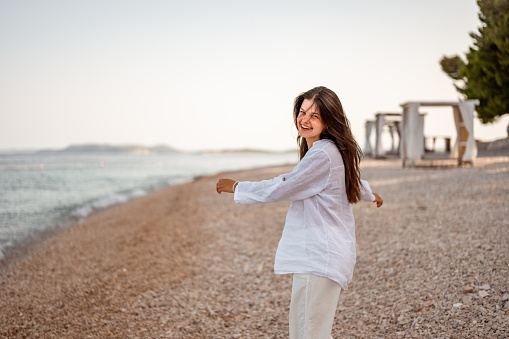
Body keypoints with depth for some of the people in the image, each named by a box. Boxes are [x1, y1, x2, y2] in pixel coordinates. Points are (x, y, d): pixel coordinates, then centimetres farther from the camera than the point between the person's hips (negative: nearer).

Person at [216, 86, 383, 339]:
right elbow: (352, 178, 35)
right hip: (315, 255, 11)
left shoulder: (322, 155, -18)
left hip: (320, 259, -11)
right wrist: (370, 195, 58)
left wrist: (236, 187, 1)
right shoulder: (333, 151, 15)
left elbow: (279, 190, -14)